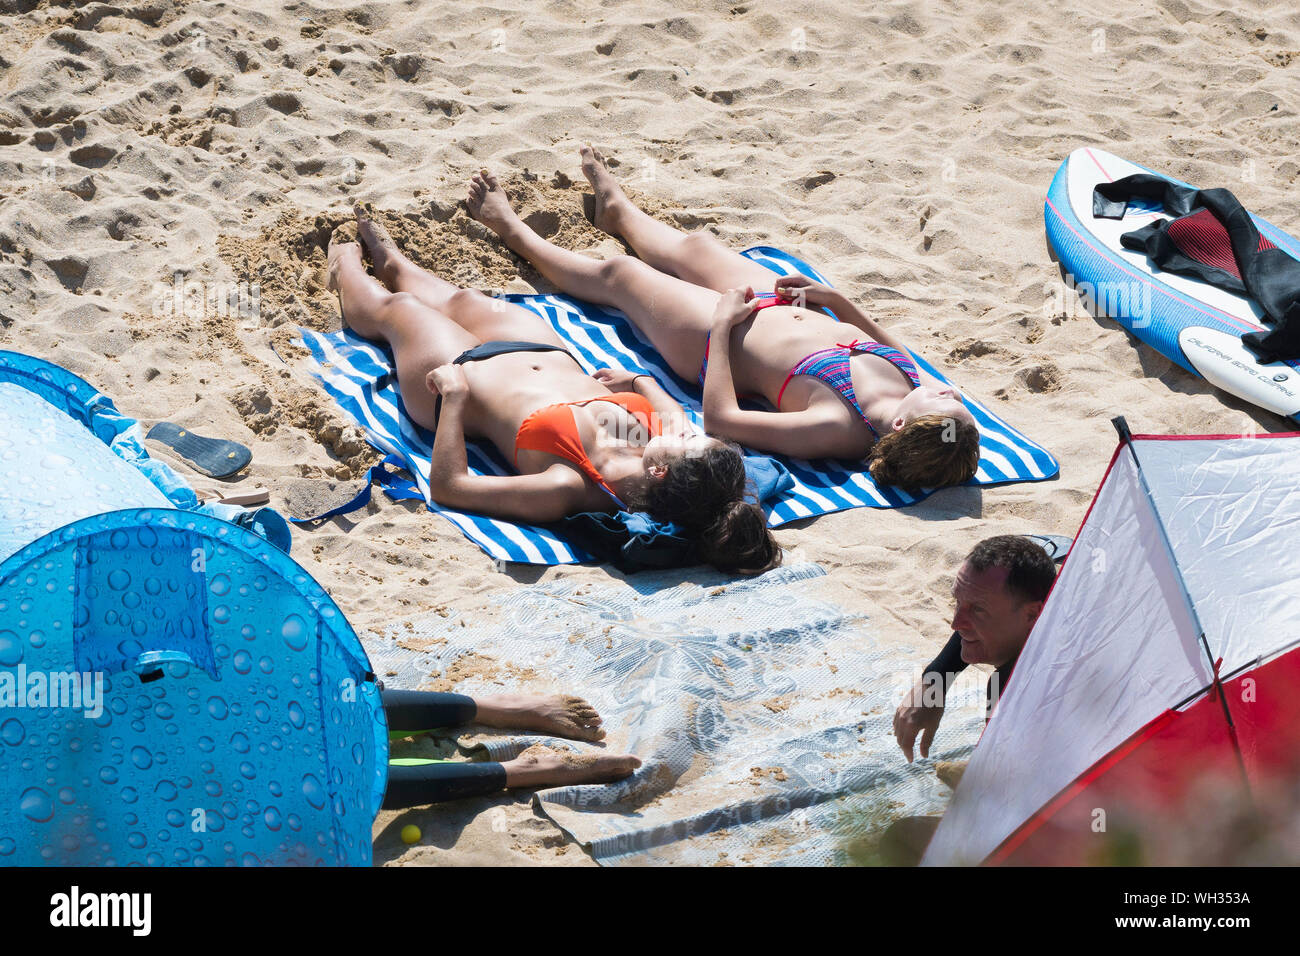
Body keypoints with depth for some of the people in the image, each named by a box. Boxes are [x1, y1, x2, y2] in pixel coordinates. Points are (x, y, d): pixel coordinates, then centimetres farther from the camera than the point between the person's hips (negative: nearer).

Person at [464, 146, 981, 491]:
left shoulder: (835, 429, -46)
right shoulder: (920, 386, -29)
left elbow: (719, 418, -37)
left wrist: (723, 325, -30)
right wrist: (837, 300, -6)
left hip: (718, 340, -6)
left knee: (617, 273, 19)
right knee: (694, 245, 32)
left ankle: (512, 229, 50)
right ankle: (618, 210, 68)